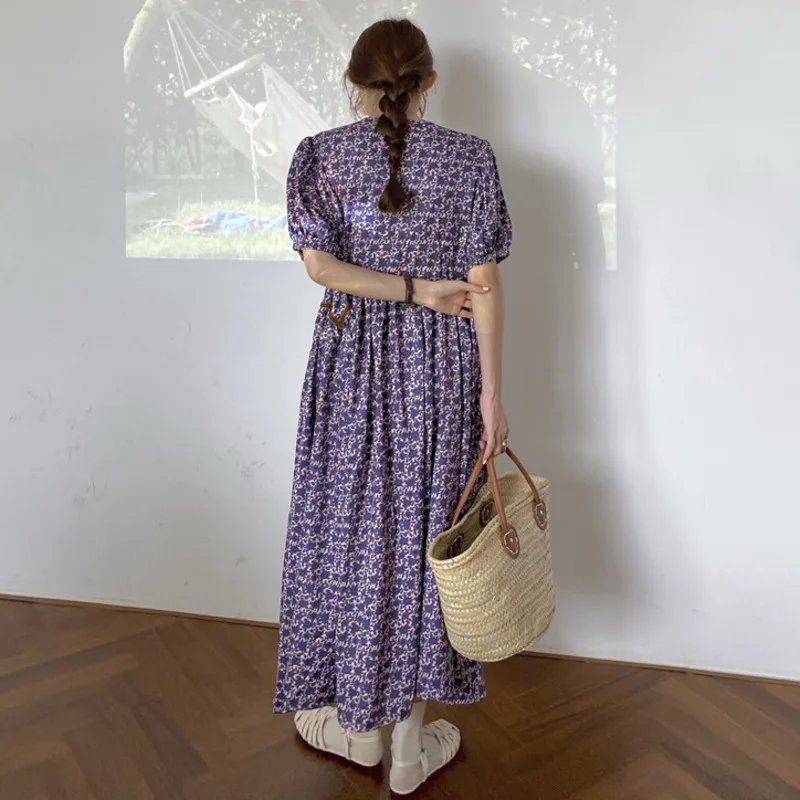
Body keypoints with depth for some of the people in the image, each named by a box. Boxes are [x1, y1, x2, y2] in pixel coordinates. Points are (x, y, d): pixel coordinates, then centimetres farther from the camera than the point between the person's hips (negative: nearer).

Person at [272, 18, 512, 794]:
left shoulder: (320, 154, 0)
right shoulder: (470, 158, -3)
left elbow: (320, 266, -11)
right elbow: (483, 284, -7)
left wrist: (412, 290, -5)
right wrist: (491, 391, -5)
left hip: (352, 365, 0)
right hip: (441, 368, 0)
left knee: (349, 528, 13)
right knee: (421, 533, 8)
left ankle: (355, 724, 28)